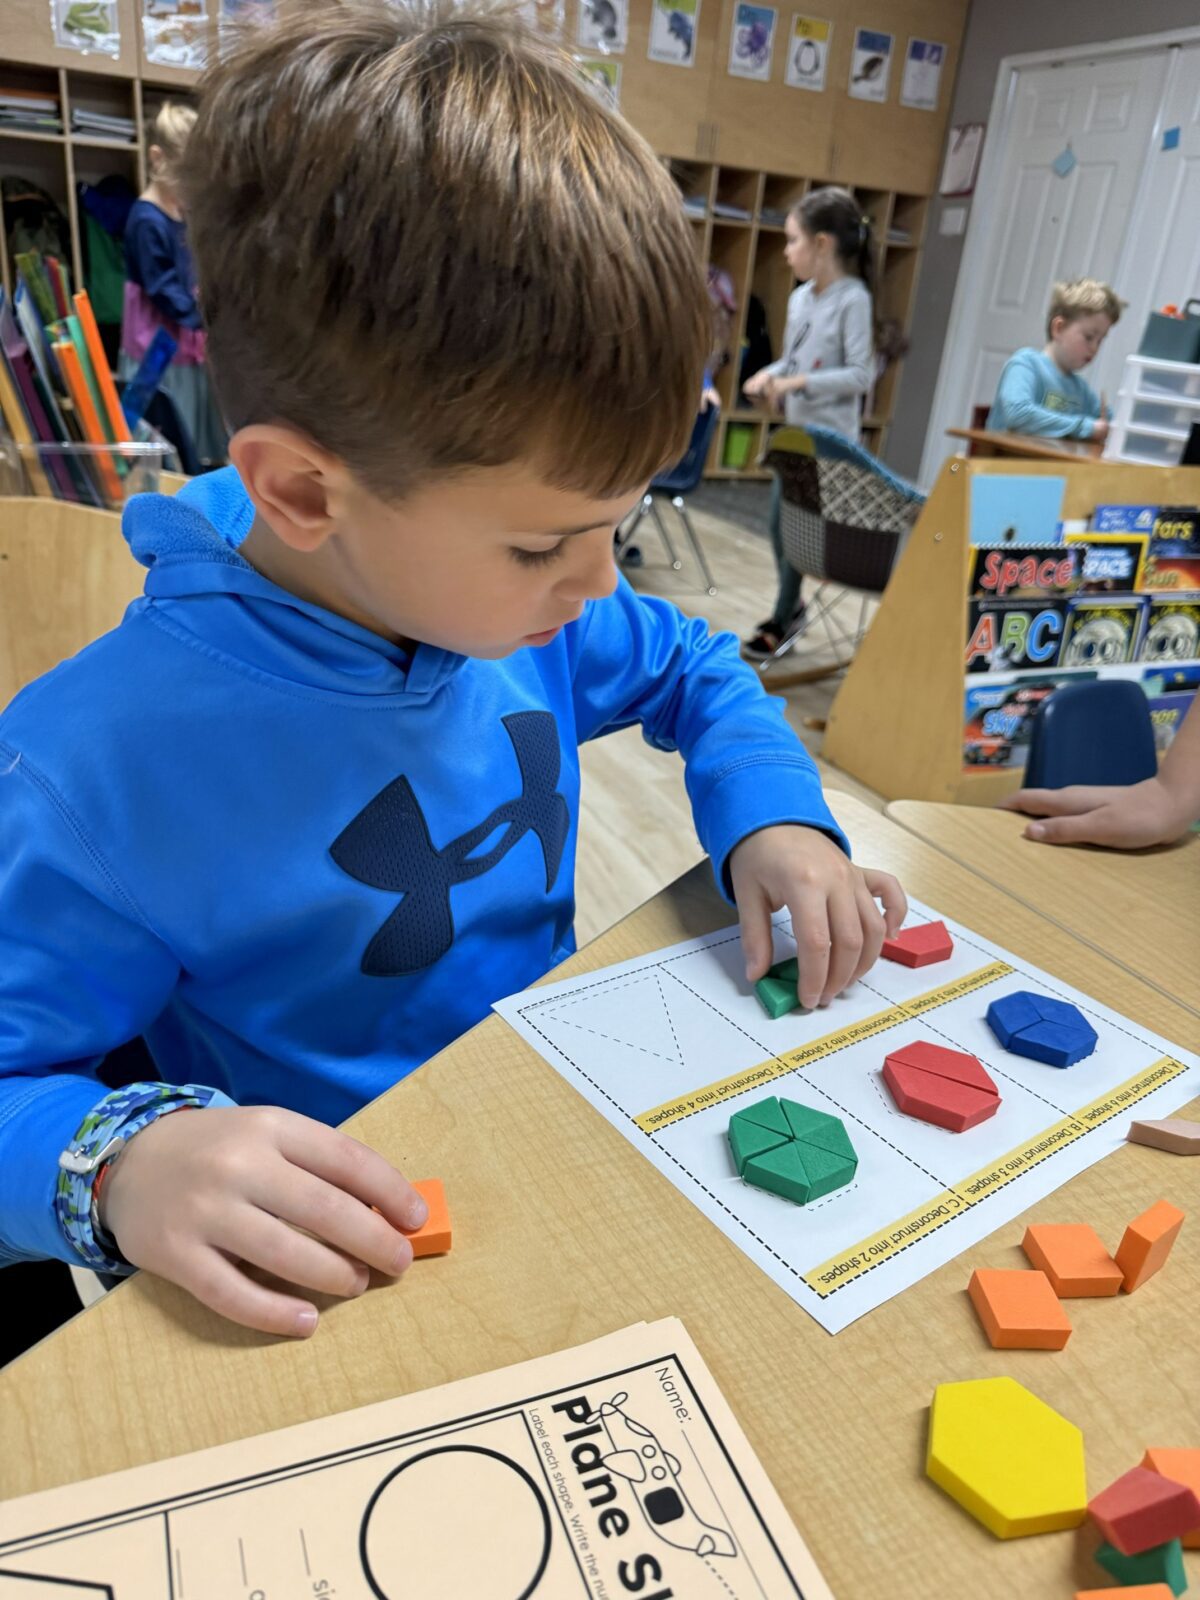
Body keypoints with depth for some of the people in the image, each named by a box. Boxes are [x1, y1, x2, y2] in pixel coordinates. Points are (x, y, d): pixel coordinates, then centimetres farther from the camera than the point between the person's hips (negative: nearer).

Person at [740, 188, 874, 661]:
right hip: (794, 429, 7)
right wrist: (768, 374, -4)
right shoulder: (800, 296, 7)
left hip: (830, 436, -7)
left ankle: (782, 619, 12)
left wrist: (800, 384, -22)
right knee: (780, 521, 12)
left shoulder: (853, 299, -13)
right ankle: (791, 603, 31)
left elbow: (861, 374, -17)